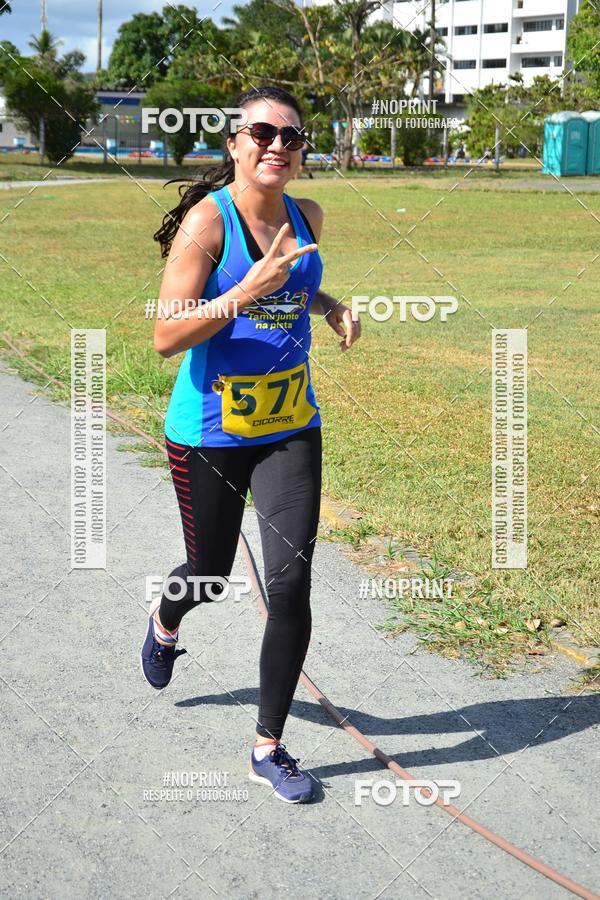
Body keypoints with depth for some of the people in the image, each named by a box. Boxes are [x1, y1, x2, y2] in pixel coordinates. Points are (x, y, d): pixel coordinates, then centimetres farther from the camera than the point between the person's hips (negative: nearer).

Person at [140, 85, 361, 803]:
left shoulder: (307, 217, 3)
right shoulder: (207, 221, -15)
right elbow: (166, 339, -20)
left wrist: (332, 307, 5)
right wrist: (245, 292, -31)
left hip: (290, 428, 4)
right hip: (210, 433, -4)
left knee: (290, 584, -5)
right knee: (209, 574, 15)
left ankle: (269, 749, 11)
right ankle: (164, 627, 55)